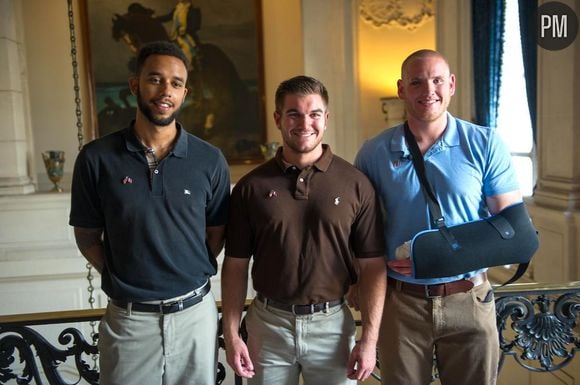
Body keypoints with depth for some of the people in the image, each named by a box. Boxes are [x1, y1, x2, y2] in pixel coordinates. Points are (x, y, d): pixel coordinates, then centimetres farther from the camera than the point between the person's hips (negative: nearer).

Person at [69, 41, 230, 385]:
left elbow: (216, 234, 5)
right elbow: (87, 237, 3)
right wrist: (121, 278, -6)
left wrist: (189, 277, -3)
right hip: (127, 318, -1)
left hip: (196, 313, 1)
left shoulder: (210, 160, -4)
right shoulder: (97, 158, -6)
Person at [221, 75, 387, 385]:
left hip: (332, 324, 0)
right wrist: (231, 334, -3)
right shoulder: (251, 186, -2)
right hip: (268, 324, 1)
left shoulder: (356, 184, -5)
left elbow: (372, 265, -3)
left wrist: (370, 338, -7)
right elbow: (236, 265, 1)